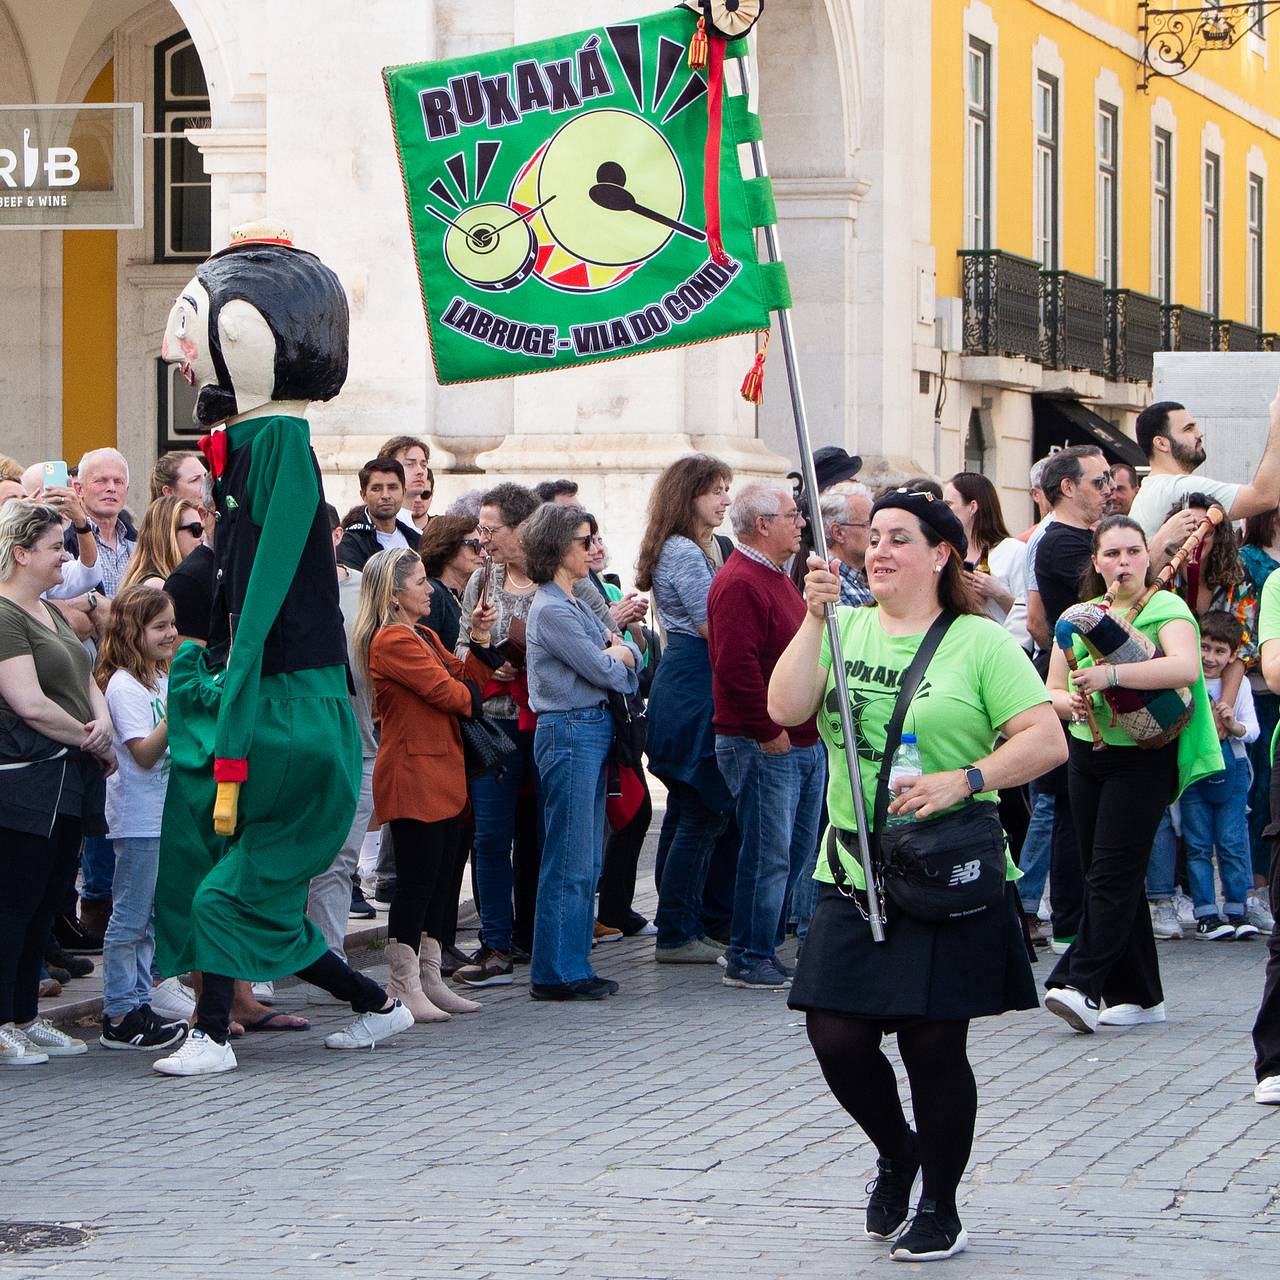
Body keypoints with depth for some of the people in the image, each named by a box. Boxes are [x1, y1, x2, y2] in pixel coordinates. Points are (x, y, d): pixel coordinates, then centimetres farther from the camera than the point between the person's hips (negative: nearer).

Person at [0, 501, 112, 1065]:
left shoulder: (50, 612, 19)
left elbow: (86, 680, 22)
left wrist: (101, 723, 0)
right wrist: (90, 741, -9)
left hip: (67, 781, 10)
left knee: (47, 903, 12)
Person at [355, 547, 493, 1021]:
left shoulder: (425, 637, 18)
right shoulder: (392, 641, -14)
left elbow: (466, 678, 15)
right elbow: (448, 692, -16)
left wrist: (479, 639, 3)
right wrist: (472, 698, 4)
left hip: (443, 774, 10)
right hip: (412, 776, -10)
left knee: (439, 880, 12)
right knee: (416, 882, -8)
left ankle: (429, 981, 18)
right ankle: (403, 988, -3)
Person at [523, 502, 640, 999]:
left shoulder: (574, 603, 16)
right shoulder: (551, 609, -14)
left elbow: (630, 655, 15)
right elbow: (603, 670, -15)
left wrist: (616, 650, -7)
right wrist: (615, 653, 6)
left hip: (593, 730, 10)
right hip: (570, 731, -10)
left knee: (587, 861, 12)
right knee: (570, 862, -6)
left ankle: (573, 965, 17)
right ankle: (556, 973, -2)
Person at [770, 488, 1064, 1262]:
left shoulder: (980, 643, -2)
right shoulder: (843, 629, 10)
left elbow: (1047, 741, -9)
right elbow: (787, 708, -5)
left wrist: (965, 780, -21)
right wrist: (815, 617, -12)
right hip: (853, 876, 4)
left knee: (933, 1044, 0)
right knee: (837, 1037, 0)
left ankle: (941, 1207, 19)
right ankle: (897, 1152, 30)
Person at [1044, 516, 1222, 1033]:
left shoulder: (1167, 610, -5)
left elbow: (1185, 667, -26)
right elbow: (1051, 692, 12)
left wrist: (1112, 675, -32)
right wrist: (1072, 703, -11)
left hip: (1144, 759, -6)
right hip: (1087, 756, 6)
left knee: (1112, 874, -14)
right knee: (1113, 878, 7)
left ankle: (1081, 985, -20)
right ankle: (1138, 996, 12)